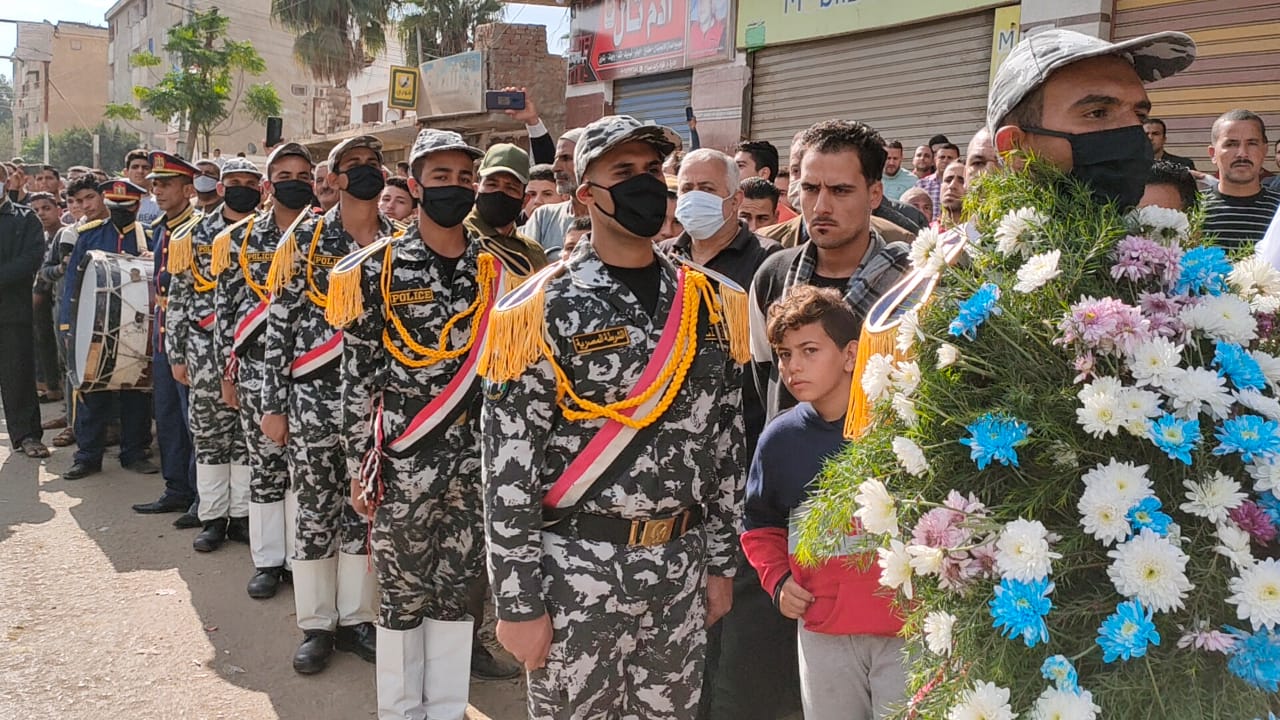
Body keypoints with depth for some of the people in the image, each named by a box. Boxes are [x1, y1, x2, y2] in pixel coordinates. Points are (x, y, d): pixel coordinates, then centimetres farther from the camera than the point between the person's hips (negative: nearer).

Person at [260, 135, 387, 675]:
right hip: (313, 398, -1)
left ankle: (357, 618, 25)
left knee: (365, 507, 10)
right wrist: (273, 405, -4)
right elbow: (278, 326, -1)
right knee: (315, 509, 8)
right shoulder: (304, 240, -1)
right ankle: (317, 625, 21)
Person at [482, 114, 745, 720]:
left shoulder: (705, 302, 4)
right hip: (576, 569, -4)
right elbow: (507, 464, -12)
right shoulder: (544, 309, -11)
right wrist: (518, 601, -12)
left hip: (682, 567, 4)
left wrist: (719, 559, 9)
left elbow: (724, 435, 9)